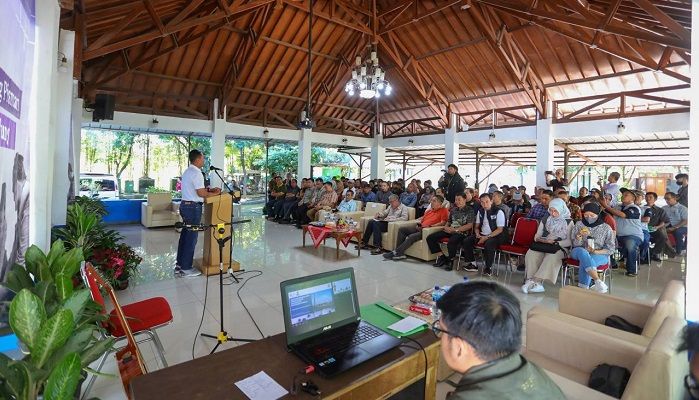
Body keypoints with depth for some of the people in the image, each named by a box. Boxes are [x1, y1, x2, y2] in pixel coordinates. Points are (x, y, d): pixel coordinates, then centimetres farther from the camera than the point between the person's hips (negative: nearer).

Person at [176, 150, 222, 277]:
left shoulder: (187, 171, 15)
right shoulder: (196, 173, -16)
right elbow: (201, 193, -20)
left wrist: (210, 189, 13)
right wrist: (214, 193, -6)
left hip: (185, 204, 10)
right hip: (193, 207, -10)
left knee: (185, 235, 15)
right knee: (191, 237, -3)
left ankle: (180, 264, 24)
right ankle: (186, 268, 4)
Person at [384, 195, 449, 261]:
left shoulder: (444, 211, 0)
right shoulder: (430, 210, 23)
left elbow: (443, 223, -13)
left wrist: (430, 226, -20)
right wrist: (418, 221, 7)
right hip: (420, 227, 9)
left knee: (412, 237, -29)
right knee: (402, 229, -4)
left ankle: (396, 253, -20)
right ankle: (399, 253, -11)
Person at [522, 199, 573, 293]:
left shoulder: (568, 222, 4)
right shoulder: (545, 220, 16)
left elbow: (569, 241, -4)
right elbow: (537, 235, 16)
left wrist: (555, 242, -17)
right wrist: (539, 239, -7)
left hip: (560, 247, -3)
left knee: (551, 257, -37)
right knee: (531, 254, -30)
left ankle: (536, 281, -39)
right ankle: (531, 280, -36)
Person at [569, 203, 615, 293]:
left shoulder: (606, 228, 5)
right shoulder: (579, 224, 8)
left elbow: (610, 249, 3)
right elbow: (575, 244, 3)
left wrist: (595, 251, -16)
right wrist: (579, 236, -19)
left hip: (599, 255, -1)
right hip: (579, 252, 1)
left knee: (584, 261, -36)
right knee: (582, 252, -37)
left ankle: (583, 288, -29)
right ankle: (597, 281, -46)